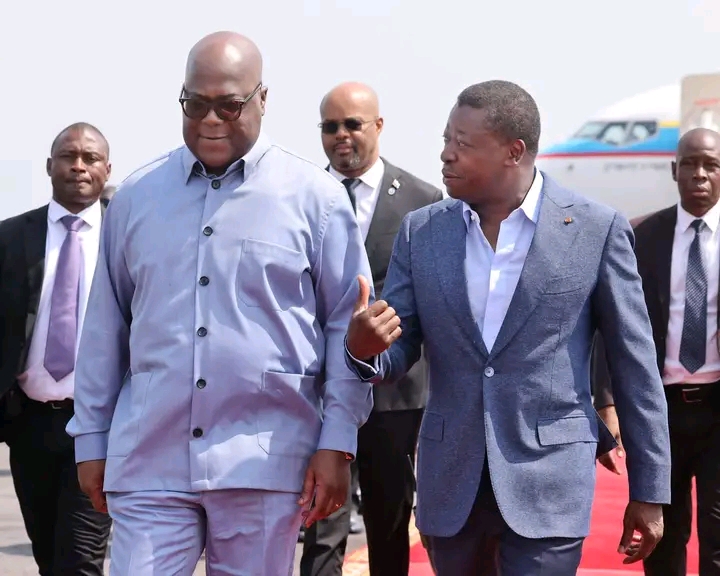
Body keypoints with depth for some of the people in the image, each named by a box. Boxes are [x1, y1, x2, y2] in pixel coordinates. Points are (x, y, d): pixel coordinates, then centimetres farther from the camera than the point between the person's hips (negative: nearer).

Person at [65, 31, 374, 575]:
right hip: (149, 460, 2)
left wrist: (338, 443, -4)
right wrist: (92, 439, 12)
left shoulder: (315, 195, 0)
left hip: (263, 462, -2)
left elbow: (346, 323, 1)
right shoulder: (136, 196, 8)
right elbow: (106, 327, 12)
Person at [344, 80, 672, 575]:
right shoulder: (420, 232, 5)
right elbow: (399, 356, 7)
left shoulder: (597, 230, -4)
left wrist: (650, 492, 1)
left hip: (547, 484, -4)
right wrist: (364, 349, -18)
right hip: (450, 482, 4)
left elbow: (635, 366, 0)